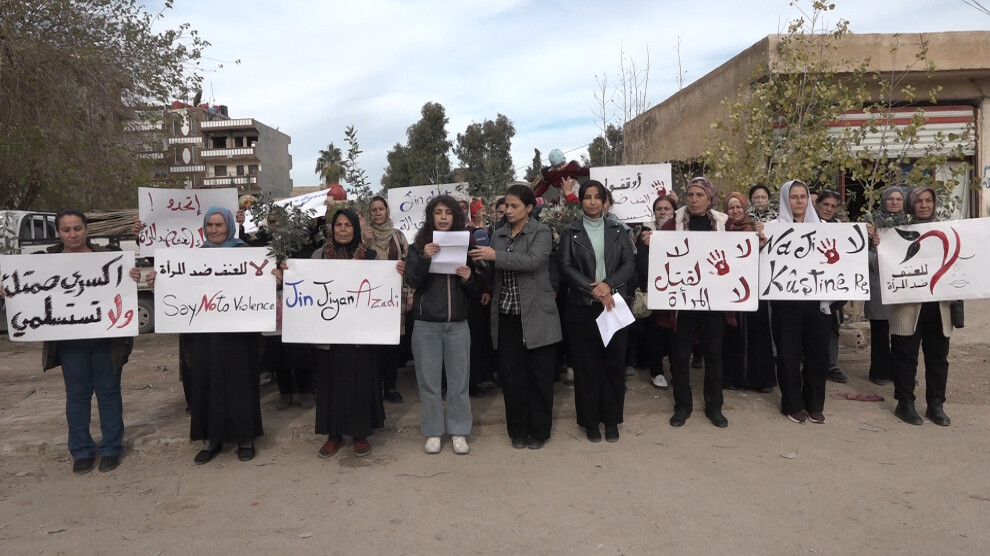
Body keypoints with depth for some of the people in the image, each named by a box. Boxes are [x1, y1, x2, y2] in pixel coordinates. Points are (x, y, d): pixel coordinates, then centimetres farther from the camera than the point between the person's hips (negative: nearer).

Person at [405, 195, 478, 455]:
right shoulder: (419, 245, 2)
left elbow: (476, 289, 7)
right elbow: (411, 281, -9)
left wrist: (468, 278, -15)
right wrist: (424, 258, -23)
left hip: (458, 323, 1)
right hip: (426, 323, -1)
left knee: (459, 379, 6)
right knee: (429, 380, 5)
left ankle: (459, 432, 18)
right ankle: (433, 432, 18)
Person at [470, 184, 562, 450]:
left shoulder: (542, 232, -3)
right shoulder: (499, 234, 11)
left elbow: (533, 261, -21)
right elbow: (492, 272, 12)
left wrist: (495, 255, -23)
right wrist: (481, 261, -7)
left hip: (535, 316, -4)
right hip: (506, 316, 4)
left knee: (539, 375, 5)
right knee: (510, 374, 7)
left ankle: (539, 430, 19)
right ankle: (518, 430, 21)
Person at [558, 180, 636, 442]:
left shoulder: (618, 230, 9)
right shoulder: (570, 232, 4)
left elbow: (630, 263, 1)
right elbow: (566, 268, -5)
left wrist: (608, 284, -15)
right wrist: (593, 289, -17)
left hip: (615, 304, 2)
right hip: (582, 306, -1)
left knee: (615, 362, 5)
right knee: (586, 364, 4)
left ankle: (611, 419, 19)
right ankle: (590, 421, 16)